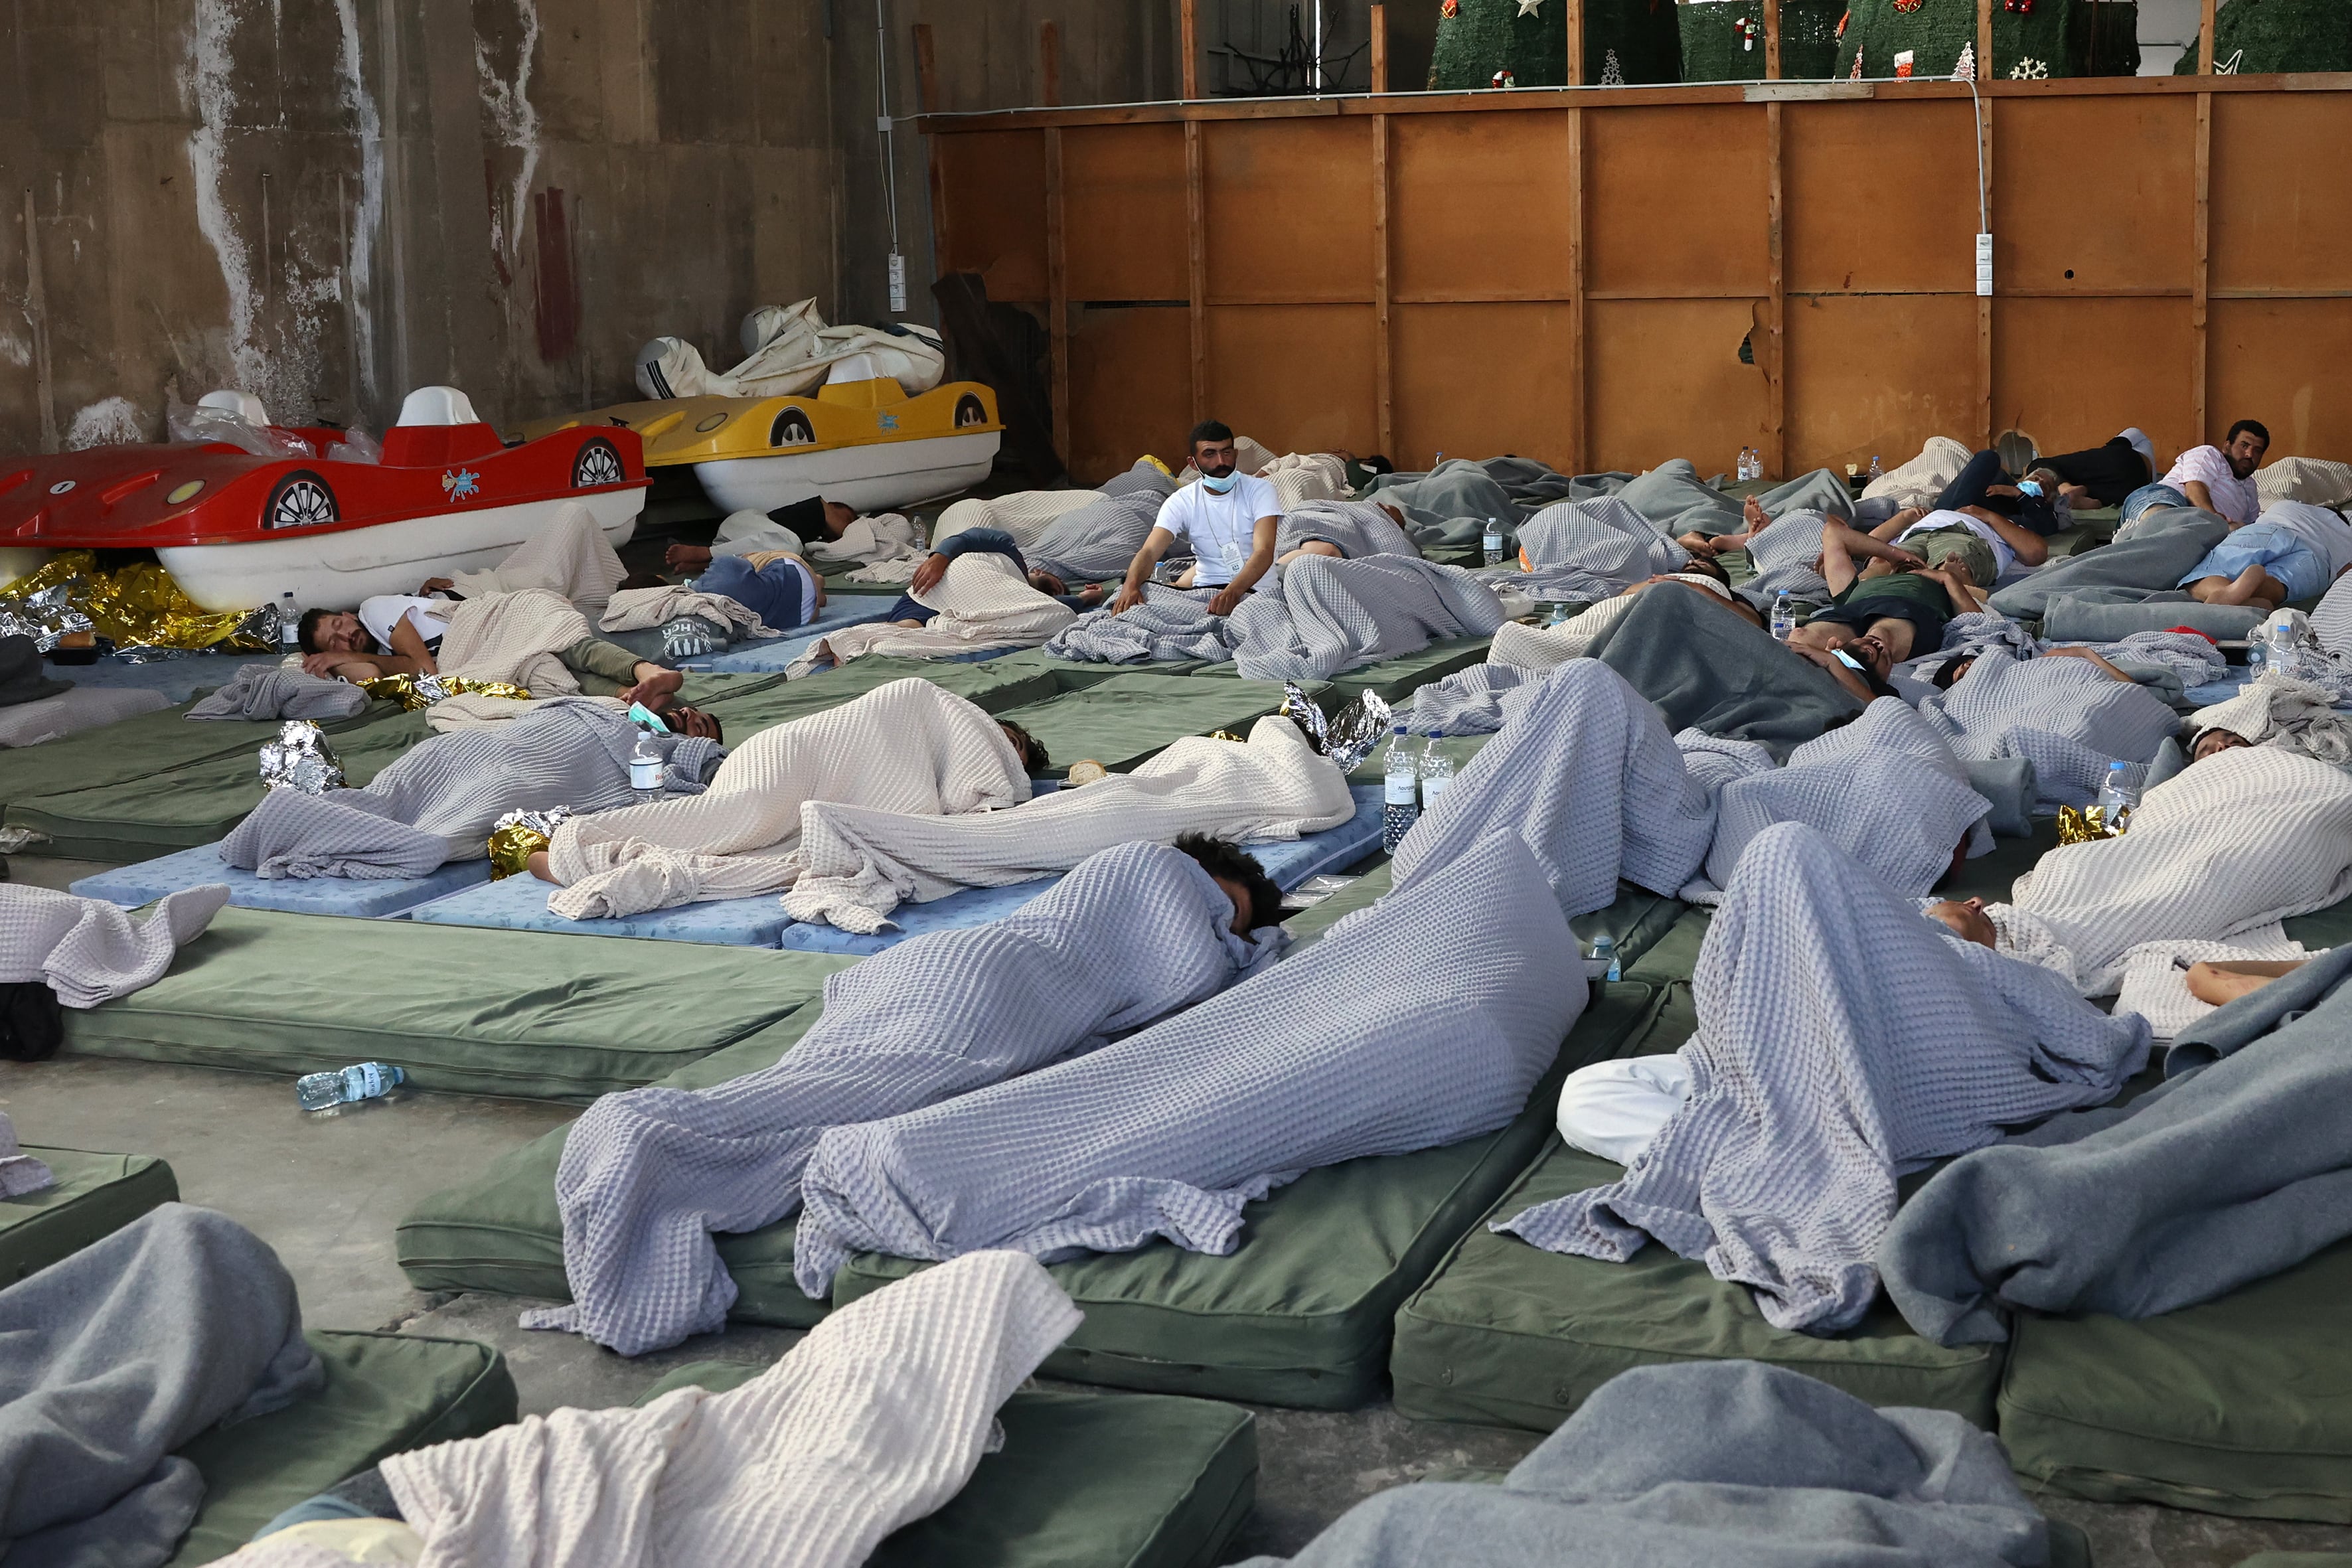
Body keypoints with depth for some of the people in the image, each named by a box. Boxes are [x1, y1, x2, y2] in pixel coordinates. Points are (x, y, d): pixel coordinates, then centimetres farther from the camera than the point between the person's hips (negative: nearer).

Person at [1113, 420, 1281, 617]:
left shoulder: (1259, 490, -7)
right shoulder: (1181, 502, 0)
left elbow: (1264, 552, -21)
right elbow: (1150, 551, -13)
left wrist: (1233, 591, -42)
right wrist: (1131, 584, -37)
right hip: (1205, 588, 4)